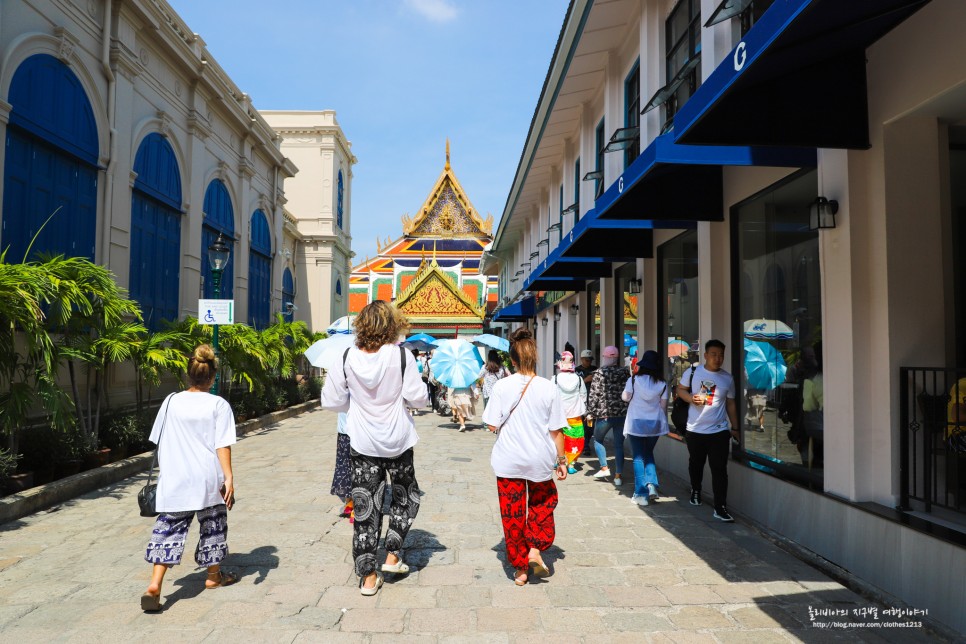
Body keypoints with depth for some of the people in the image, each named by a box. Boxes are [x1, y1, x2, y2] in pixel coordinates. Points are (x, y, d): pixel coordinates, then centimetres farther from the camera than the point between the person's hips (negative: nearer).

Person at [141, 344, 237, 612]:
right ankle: (214, 576, 32)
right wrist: (228, 476, -12)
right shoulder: (218, 405, -9)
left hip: (175, 481, 2)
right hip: (208, 479, -2)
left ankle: (154, 584, -7)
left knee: (169, 529, 6)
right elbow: (222, 445, -14)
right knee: (213, 525, 17)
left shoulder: (172, 402, 2)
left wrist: (165, 470, 23)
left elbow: (160, 442, 10)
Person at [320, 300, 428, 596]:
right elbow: (418, 398, -13)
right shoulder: (401, 355, -13)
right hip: (397, 441, -1)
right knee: (406, 497, 23)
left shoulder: (347, 358, -8)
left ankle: (368, 577, 15)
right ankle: (392, 554, 19)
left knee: (365, 507, 9)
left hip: (362, 444, 2)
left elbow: (331, 401, -2)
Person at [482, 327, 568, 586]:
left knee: (512, 514, 12)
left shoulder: (502, 387, -10)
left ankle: (520, 568, 20)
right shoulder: (548, 388, -10)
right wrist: (562, 461, 4)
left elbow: (492, 425, -8)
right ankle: (535, 550, 14)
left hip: (508, 461, 0)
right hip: (540, 461, 0)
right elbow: (556, 430, -6)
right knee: (543, 504, 26)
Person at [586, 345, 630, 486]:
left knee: (597, 440, 19)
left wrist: (590, 413, -2)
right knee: (619, 445, 8)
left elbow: (594, 394, -9)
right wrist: (628, 410, 16)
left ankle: (604, 468, 15)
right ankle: (618, 476, 8)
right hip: (623, 414, 3)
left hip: (604, 414, -3)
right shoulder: (625, 372, 4)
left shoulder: (599, 373, -6)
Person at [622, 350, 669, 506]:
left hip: (636, 423, -2)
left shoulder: (634, 380, -10)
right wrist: (663, 422, 15)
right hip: (654, 423, 2)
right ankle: (651, 484, 3)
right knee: (649, 454, 21)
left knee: (638, 457, 5)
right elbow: (663, 405, 2)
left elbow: (625, 397, -1)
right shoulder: (662, 384, -3)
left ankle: (641, 494, 3)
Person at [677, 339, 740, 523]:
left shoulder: (727, 378, 3)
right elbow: (681, 389, 6)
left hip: (719, 431, 0)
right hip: (695, 430, 0)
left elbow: (730, 403, 10)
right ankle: (695, 491, 44)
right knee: (696, 464, 18)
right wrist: (692, 399, -15)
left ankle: (720, 508, 0)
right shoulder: (692, 373, -2)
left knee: (719, 469, -5)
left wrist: (735, 428, 10)